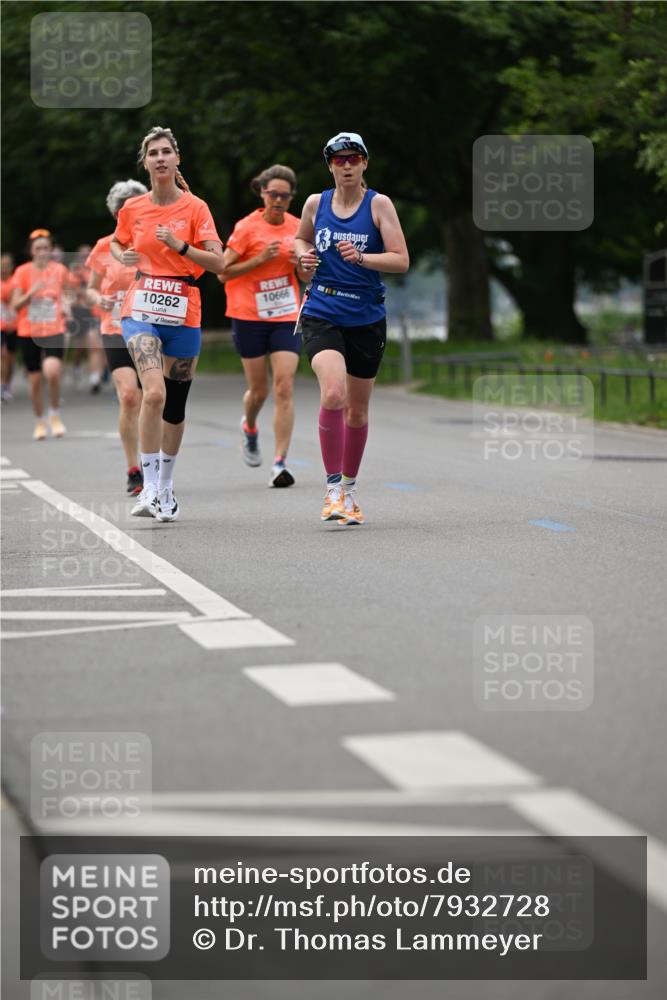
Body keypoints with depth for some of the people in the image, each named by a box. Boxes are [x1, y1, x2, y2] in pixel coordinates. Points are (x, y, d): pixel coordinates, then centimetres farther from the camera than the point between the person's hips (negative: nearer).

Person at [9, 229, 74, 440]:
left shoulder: (59, 270, 2)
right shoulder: (22, 272, -1)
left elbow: (67, 295, 19)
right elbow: (15, 305, -4)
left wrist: (66, 307, -2)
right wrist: (32, 292, -20)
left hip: (54, 330, -1)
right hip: (29, 333, 1)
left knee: (52, 372, -23)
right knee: (35, 381, 5)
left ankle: (55, 415, 0)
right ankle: (39, 422, 25)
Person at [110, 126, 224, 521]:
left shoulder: (195, 207, -2)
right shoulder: (132, 209, 4)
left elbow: (218, 263, -7)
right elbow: (117, 244, 24)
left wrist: (180, 246, -21)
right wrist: (124, 258, 1)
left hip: (183, 315, 0)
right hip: (142, 310, 0)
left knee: (175, 405, 9)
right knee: (154, 392, -22)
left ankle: (166, 485, 29)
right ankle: (149, 488, -19)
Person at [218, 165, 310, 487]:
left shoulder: (298, 227, 5)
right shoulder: (247, 227, -7)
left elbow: (306, 278, 15)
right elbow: (223, 273, -7)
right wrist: (260, 259, -17)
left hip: (286, 317, 2)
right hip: (249, 316, -2)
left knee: (284, 388, -11)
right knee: (259, 390, 7)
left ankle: (280, 463, -10)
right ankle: (249, 427, 43)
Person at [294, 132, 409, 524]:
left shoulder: (379, 204, -4)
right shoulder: (316, 203, 3)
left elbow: (401, 260, -9)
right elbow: (301, 238, 24)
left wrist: (361, 258, -24)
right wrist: (305, 255, 1)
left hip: (367, 319, 0)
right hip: (321, 315, 0)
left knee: (357, 410, 10)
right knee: (333, 393, -23)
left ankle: (350, 488, 31)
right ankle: (333, 488, -15)